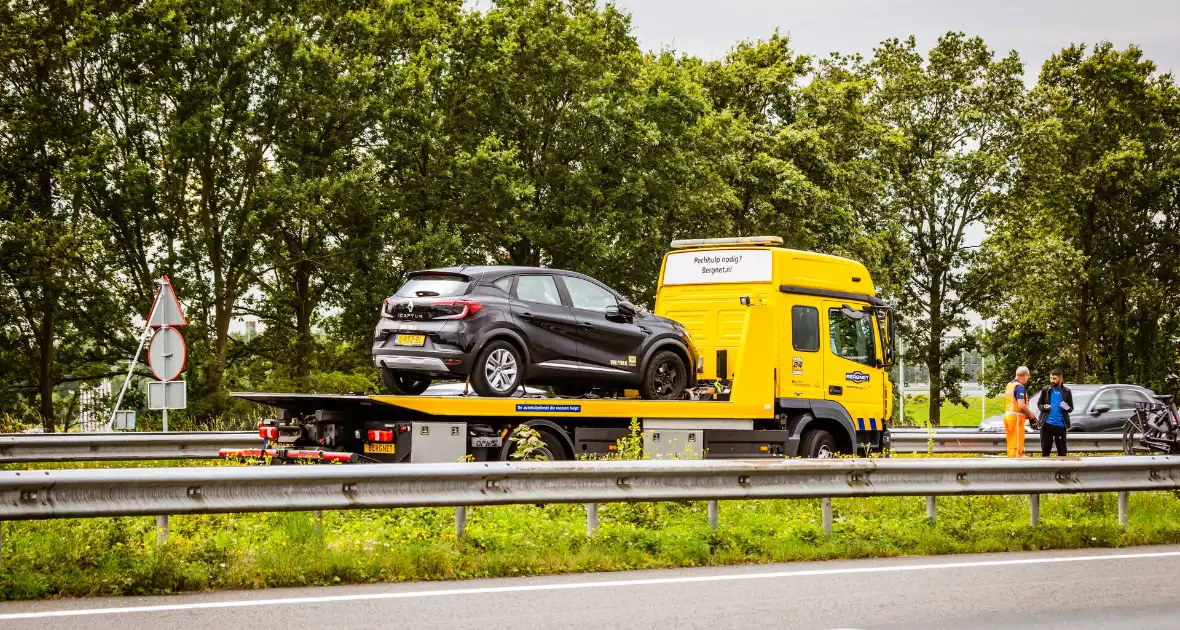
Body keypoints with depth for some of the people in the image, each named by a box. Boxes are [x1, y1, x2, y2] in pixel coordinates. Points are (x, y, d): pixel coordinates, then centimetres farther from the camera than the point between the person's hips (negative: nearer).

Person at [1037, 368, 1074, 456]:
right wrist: (1044, 407, -9)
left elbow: (1071, 408, 10)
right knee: (1045, 449, 4)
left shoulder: (1066, 391, 5)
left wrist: (1066, 408, -13)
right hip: (1047, 424, 0)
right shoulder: (1045, 390, 6)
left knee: (1062, 450, 2)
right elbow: (1039, 404, 13)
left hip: (1060, 425, 0)